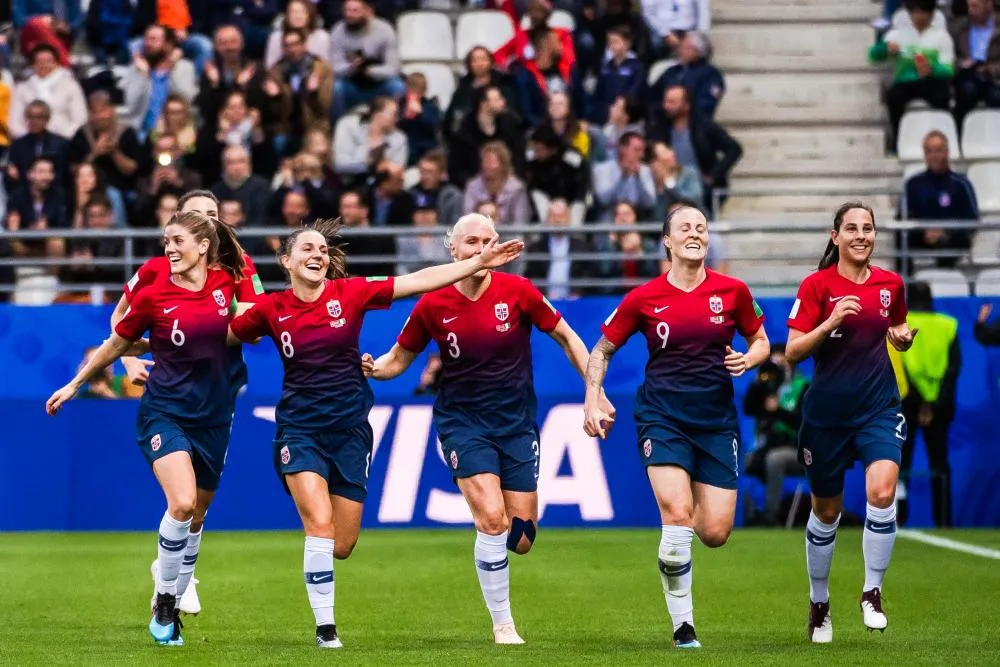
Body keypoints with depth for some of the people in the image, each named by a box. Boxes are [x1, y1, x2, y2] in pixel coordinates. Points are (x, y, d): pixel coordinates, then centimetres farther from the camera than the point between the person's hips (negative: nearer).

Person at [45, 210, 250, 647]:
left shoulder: (225, 282, -2)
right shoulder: (153, 296, -10)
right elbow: (116, 345, 6)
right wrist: (75, 385, 12)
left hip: (213, 416, 4)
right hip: (165, 412, -4)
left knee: (194, 516, 9)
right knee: (181, 503, -23)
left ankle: (172, 608, 23)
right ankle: (163, 603, -8)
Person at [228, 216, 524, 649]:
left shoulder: (350, 293, -5)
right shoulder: (271, 310, -4)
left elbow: (419, 281, -7)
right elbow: (222, 335, 10)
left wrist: (478, 263, -11)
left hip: (349, 429, 2)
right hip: (300, 430, -2)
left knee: (342, 546, 3)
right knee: (320, 525, -19)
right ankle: (325, 627, -7)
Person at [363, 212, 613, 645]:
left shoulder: (517, 291, -8)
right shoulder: (432, 305, -7)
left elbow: (566, 337, 4)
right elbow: (400, 358, 6)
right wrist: (372, 367, -16)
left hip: (516, 422, 2)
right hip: (463, 421, -2)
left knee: (521, 539, 0)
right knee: (492, 519, -20)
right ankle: (502, 624, -5)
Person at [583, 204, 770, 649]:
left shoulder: (732, 292, 1)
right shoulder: (644, 298, -3)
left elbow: (760, 341, 14)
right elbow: (602, 350, 9)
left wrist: (748, 359, -8)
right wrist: (593, 400, -3)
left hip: (717, 420, 2)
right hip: (662, 417, -2)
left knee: (715, 533, -5)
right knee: (677, 517, -20)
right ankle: (682, 625, -5)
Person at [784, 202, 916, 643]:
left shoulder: (890, 284, 3)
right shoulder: (817, 285, -7)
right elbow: (792, 352, -12)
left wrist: (903, 337, -2)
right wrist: (831, 322, -25)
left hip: (879, 407, 1)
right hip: (827, 412, -1)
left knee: (882, 492, -22)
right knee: (826, 511, 11)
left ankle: (872, 593, -6)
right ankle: (819, 602, 32)